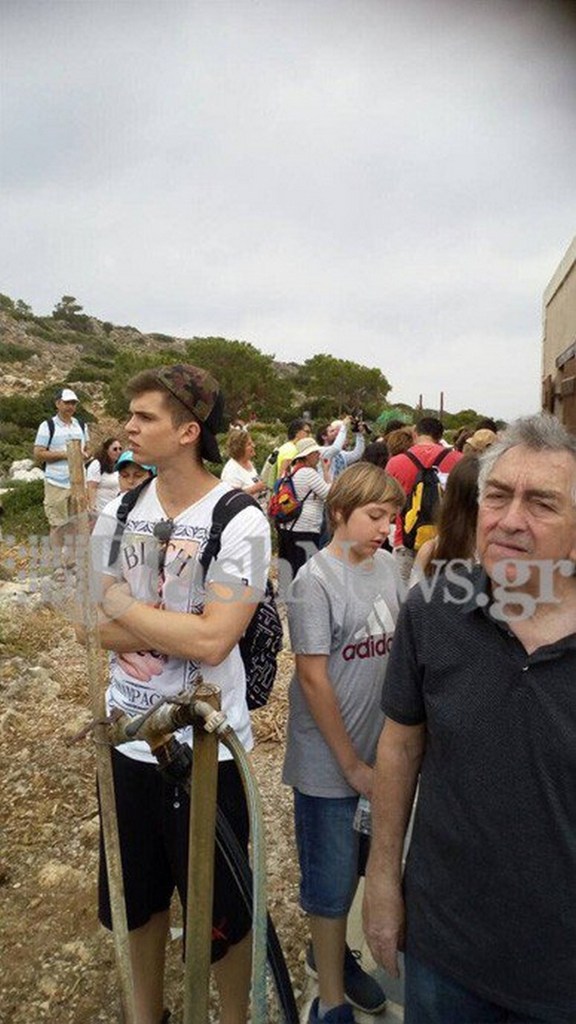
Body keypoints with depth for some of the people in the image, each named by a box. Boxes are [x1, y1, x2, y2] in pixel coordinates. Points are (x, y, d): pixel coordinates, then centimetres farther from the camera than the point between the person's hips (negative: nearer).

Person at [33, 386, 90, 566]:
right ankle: (58, 563, 10)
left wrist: (84, 454, -2)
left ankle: (71, 561, 20)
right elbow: (38, 454, -8)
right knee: (57, 524, 1)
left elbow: (87, 449, 22)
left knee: (74, 523, 9)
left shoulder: (81, 426, 12)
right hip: (56, 483, -4)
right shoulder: (47, 426, -4)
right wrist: (64, 454, -17)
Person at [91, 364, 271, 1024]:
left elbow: (213, 641, -25)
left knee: (221, 908, 14)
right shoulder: (118, 515, 0)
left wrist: (121, 604, -15)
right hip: (129, 738, 5)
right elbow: (96, 630, -4)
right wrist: (181, 629, -19)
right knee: (138, 895, 24)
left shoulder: (241, 523, -16)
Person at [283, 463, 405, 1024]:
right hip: (327, 760, -6)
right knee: (332, 878, 10)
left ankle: (331, 949, 47)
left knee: (350, 867, 23)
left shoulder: (387, 566, 0)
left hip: (375, 749, 6)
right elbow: (313, 679, -18)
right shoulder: (315, 580, -19)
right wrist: (351, 765, -13)